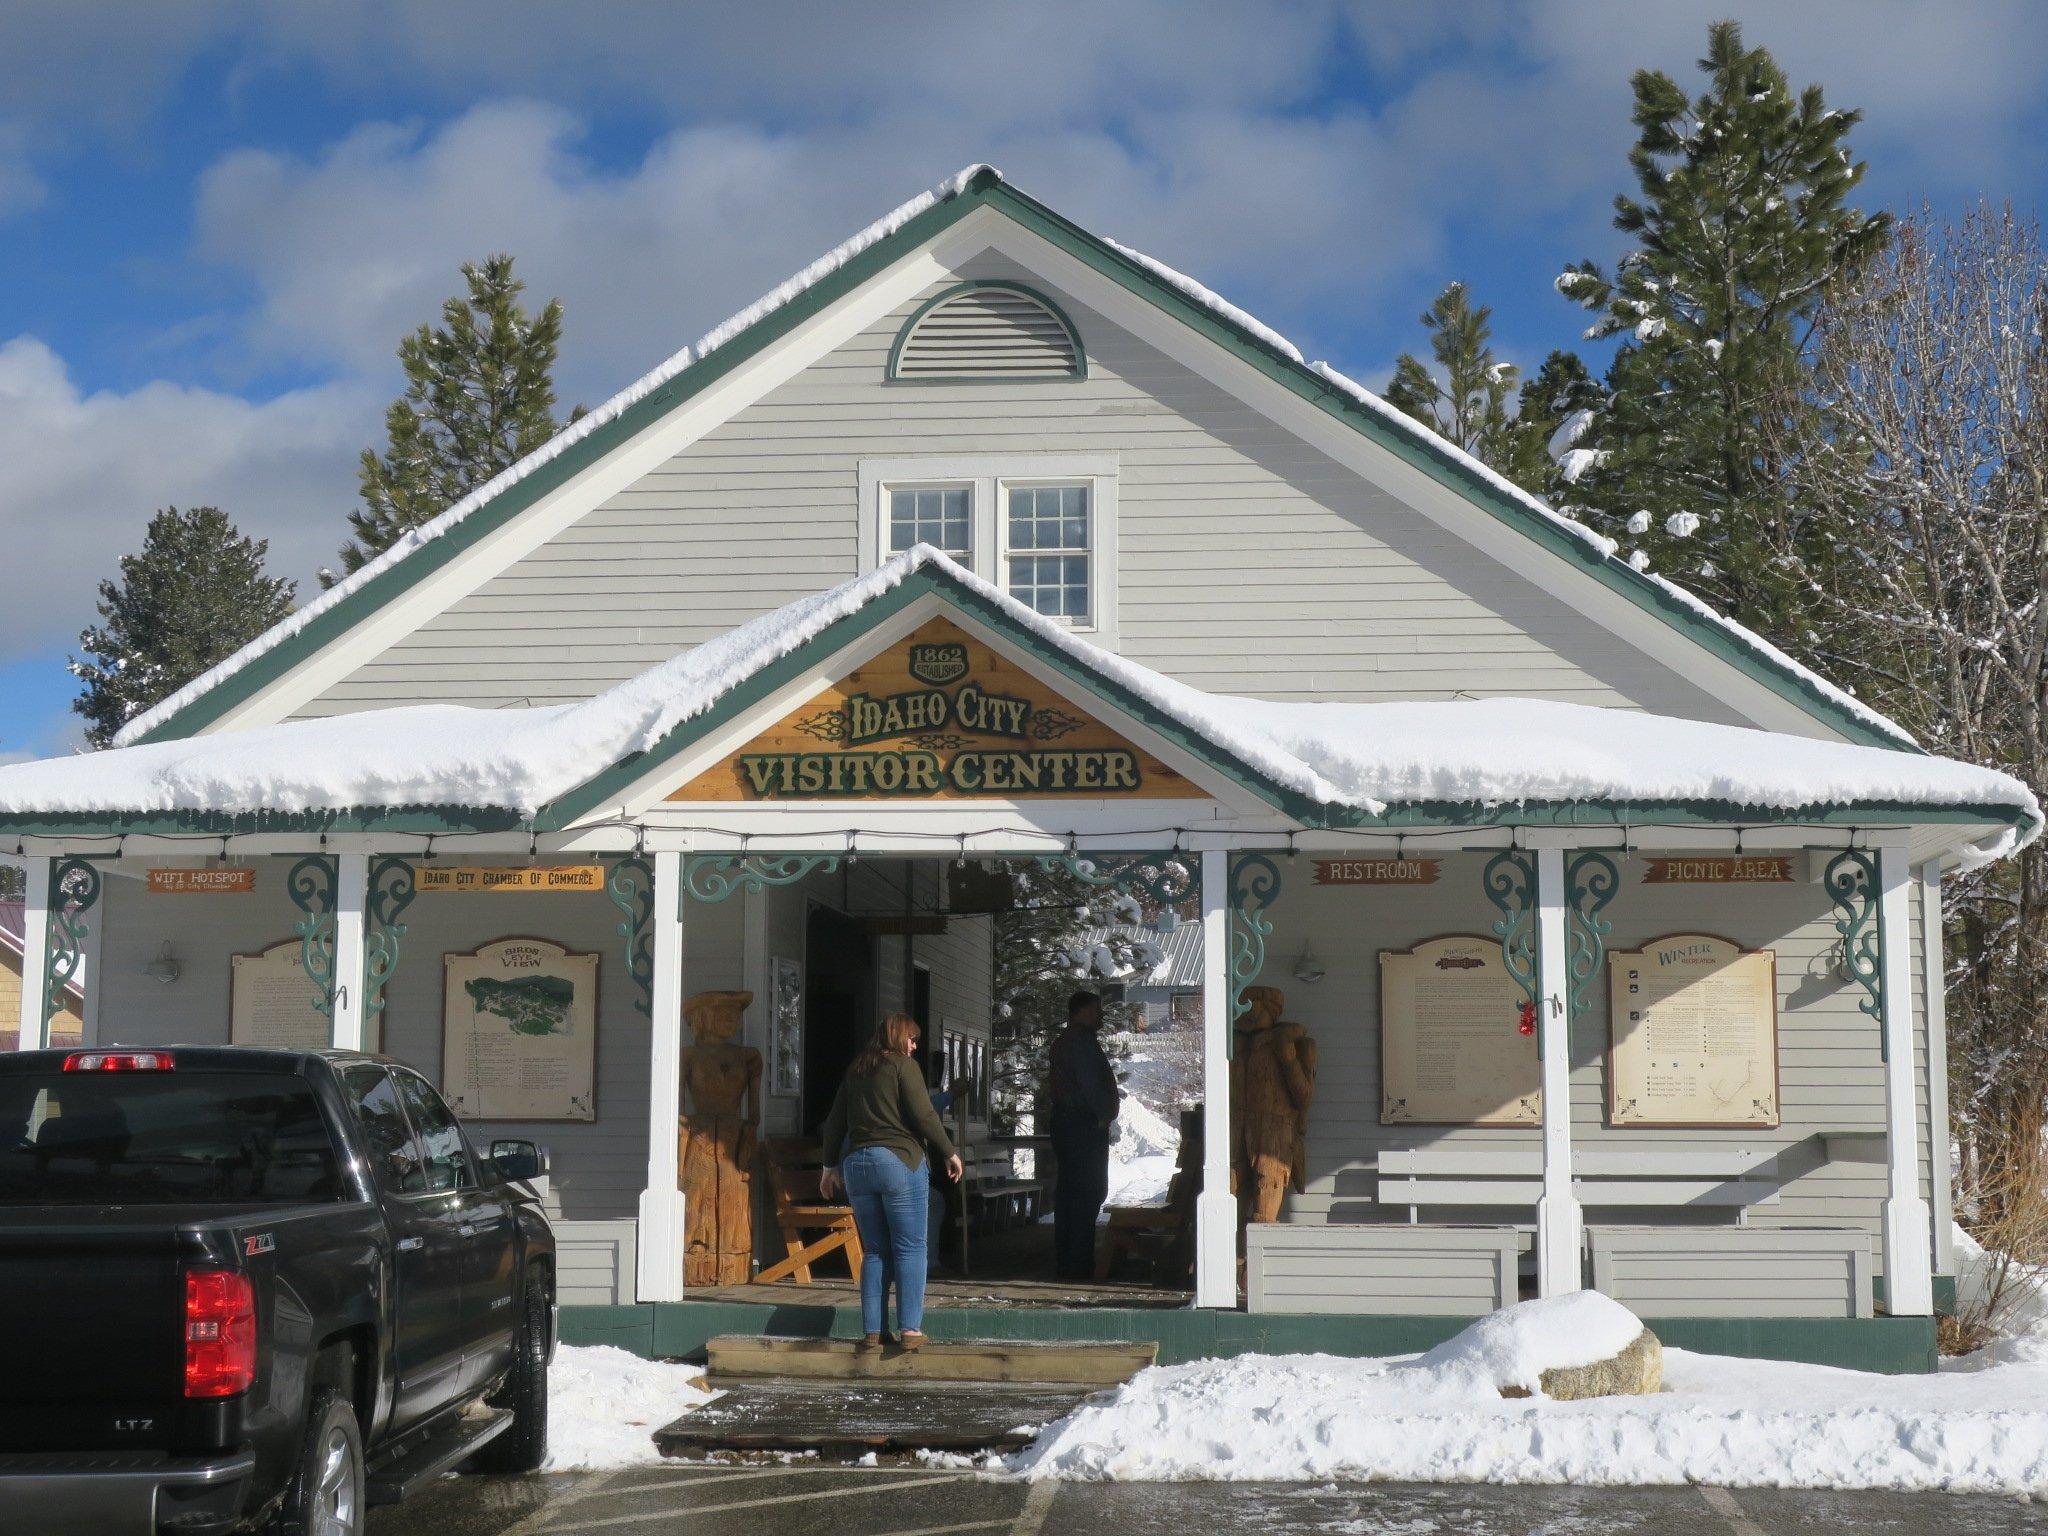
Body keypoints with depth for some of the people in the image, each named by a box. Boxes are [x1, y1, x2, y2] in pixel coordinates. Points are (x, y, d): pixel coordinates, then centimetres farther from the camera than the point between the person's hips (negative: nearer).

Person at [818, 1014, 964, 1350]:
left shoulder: (855, 1070, 16)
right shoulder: (902, 1065, -3)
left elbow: (834, 1122, 18)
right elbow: (923, 1116, -9)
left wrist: (832, 1166, 25)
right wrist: (949, 1153, 0)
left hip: (855, 1164, 6)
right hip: (899, 1160, -6)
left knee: (875, 1252, 9)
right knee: (910, 1249, -2)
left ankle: (872, 1331, 4)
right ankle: (909, 1329, -9)